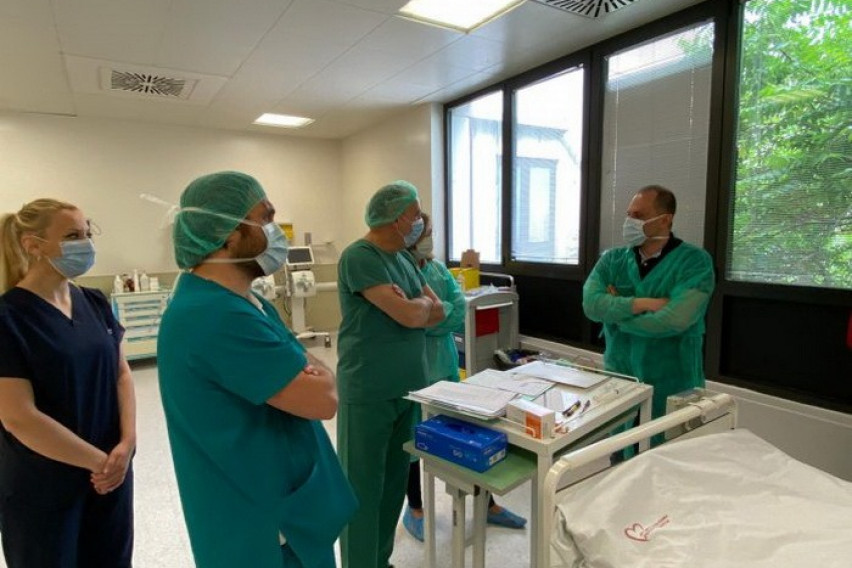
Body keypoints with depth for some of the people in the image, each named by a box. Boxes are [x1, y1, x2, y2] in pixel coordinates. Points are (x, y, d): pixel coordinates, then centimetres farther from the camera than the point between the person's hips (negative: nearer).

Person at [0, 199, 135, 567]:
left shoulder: (95, 303, 2)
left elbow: (122, 373, 3)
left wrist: (126, 443, -10)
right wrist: (100, 460, -14)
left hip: (110, 476, 5)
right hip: (41, 489, -5)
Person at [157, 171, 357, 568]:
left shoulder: (234, 300, 6)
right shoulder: (218, 315, -29)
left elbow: (306, 368, 8)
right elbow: (323, 398, -26)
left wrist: (304, 373, -11)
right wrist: (313, 374, -8)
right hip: (262, 522, -9)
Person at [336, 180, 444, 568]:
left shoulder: (404, 257, 10)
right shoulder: (359, 257, -16)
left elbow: (438, 313, 9)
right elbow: (412, 316, -23)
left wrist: (412, 307, -11)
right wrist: (420, 303, -1)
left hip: (408, 386, 8)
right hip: (369, 392, -8)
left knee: (395, 480, 19)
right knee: (363, 486, 7)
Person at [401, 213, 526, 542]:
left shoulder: (439, 269, 4)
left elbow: (461, 312, -5)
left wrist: (430, 315, -20)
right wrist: (444, 314, -18)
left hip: (445, 364, 5)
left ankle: (486, 504, 31)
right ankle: (414, 508, 34)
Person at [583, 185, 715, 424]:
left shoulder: (695, 261, -10)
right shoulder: (612, 259, 2)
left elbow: (674, 320, -23)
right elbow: (591, 304, -13)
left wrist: (617, 311, -11)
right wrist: (645, 303, -22)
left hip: (673, 387, -3)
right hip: (618, 382, 4)